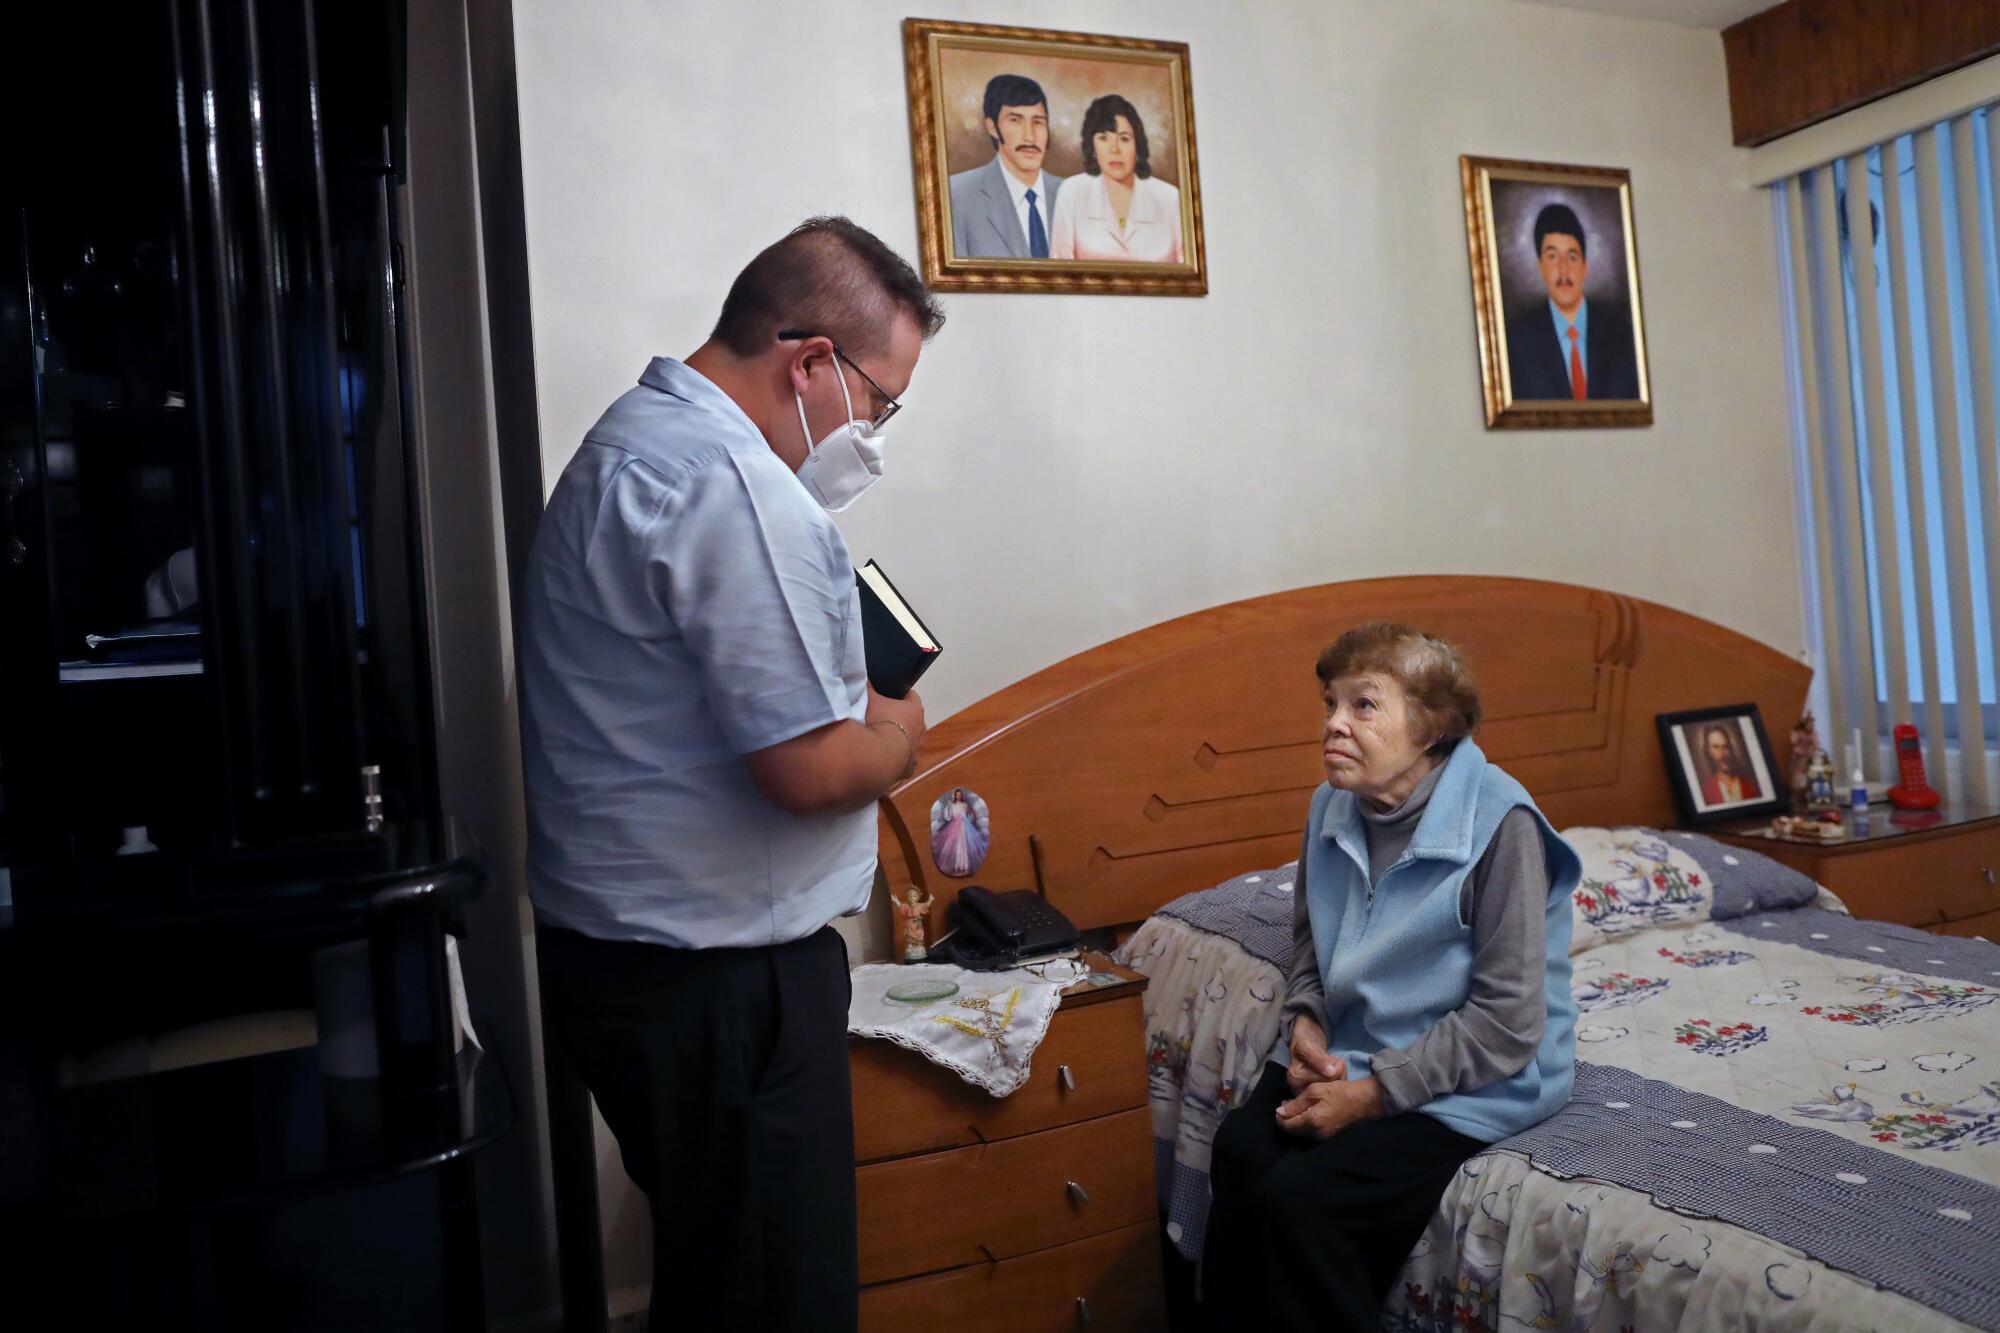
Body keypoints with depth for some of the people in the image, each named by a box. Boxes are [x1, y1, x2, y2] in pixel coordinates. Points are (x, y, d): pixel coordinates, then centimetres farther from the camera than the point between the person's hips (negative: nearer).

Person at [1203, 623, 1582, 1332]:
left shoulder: (1499, 823, -20)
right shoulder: (1334, 807, 0)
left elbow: (1509, 1022, -18)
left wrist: (1372, 1093, -18)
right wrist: (1306, 1021, -4)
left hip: (1470, 1080, -5)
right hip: (1344, 1051, 6)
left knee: (1301, 1198, -24)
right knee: (1240, 1146, -21)